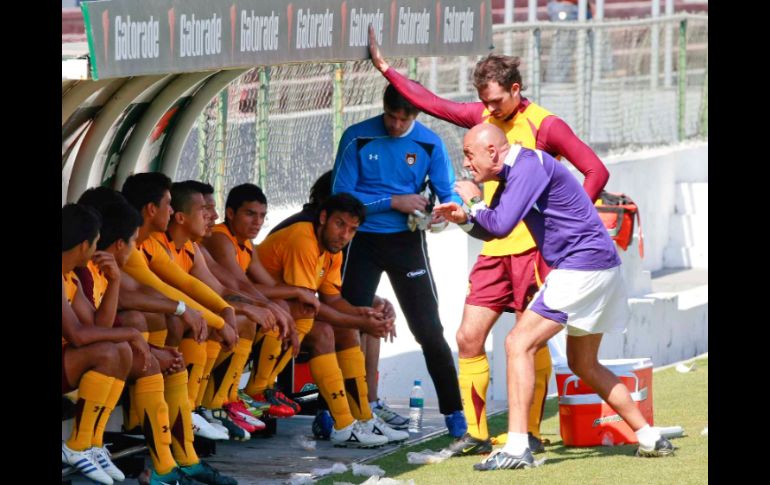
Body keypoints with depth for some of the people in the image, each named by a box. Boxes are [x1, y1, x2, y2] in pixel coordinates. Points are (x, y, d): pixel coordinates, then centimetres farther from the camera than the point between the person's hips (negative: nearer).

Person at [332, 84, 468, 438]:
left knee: (429, 329, -1)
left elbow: (449, 194, 1)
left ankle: (453, 412, 4)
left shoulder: (429, 143, -1)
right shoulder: (357, 139, -7)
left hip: (407, 240, 1)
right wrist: (394, 202, -16)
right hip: (363, 240, -1)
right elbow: (342, 195, -9)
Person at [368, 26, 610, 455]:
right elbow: (432, 103, 19)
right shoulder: (483, 116, 11)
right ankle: (476, 434, 9)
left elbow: (596, 171, -9)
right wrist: (385, 68, 19)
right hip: (494, 249, 7)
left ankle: (531, 435, 2)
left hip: (532, 248, -7)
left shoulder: (545, 126, -8)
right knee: (468, 338, 3)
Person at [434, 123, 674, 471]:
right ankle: (650, 439, 25)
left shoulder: (529, 165, -15)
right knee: (583, 364, 21)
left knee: (519, 344, -13)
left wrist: (474, 202, -6)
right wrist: (464, 219, 5)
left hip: (582, 268, -11)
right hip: (600, 269, 11)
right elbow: (490, 231, 24)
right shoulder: (514, 173, 16)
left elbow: (502, 224, -23)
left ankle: (517, 448, -19)